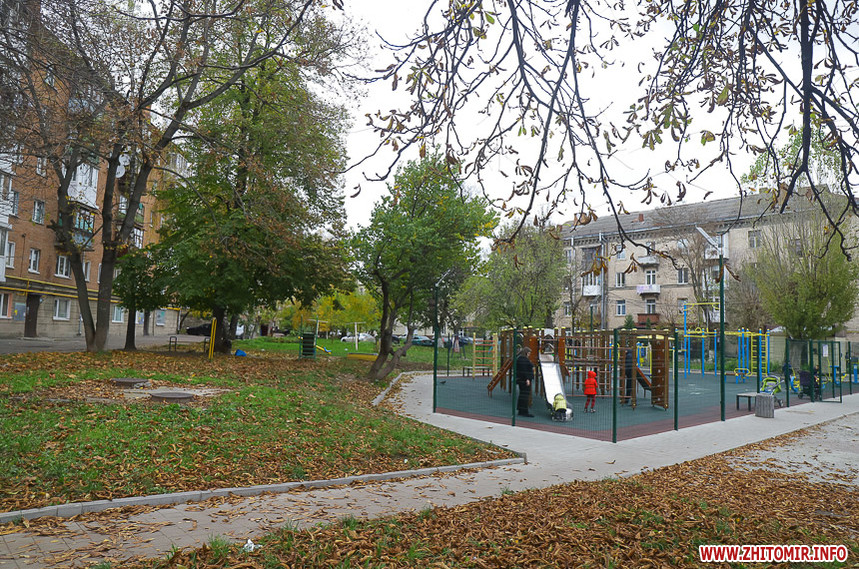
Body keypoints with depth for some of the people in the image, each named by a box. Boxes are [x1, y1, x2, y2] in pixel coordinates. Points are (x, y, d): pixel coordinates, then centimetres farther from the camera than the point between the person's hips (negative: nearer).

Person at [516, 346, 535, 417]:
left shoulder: (519, 358, 17)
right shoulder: (523, 359, -15)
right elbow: (524, 370, -22)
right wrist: (527, 379, -23)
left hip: (521, 379, 11)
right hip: (524, 380, -11)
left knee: (522, 394, 13)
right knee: (525, 395, -9)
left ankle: (521, 411, 18)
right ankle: (524, 412, -8)